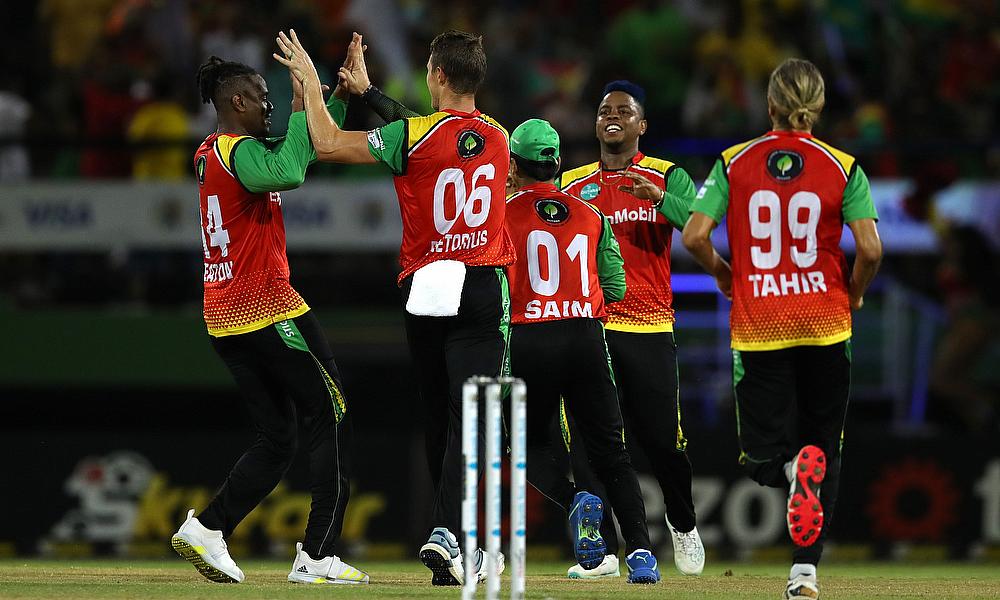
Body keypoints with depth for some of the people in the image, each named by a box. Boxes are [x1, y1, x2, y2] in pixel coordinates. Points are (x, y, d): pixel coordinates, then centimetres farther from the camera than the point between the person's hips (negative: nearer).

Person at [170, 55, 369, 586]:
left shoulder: (211, 153, 18)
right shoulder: (239, 150, -11)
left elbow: (299, 154, 25)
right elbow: (288, 171, -32)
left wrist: (339, 98, 16)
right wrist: (301, 106, -20)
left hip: (223, 321, 10)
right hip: (269, 309, -10)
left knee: (276, 440, 13)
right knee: (330, 417, -3)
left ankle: (206, 527, 1)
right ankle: (317, 555, -7)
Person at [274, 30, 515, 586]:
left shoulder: (416, 135, -9)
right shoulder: (497, 138, 6)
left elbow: (328, 144, -6)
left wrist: (311, 80, 7)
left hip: (426, 290, -1)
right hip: (485, 290, 1)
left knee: (439, 417, 11)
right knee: (467, 419, -5)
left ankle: (452, 540, 18)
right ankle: (446, 533, -22)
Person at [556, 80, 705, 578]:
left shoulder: (666, 177, 6)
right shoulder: (572, 185, 13)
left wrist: (657, 197, -26)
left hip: (648, 330, -2)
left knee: (662, 440, -1)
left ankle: (682, 523, 26)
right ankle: (601, 551, 0)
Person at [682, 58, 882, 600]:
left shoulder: (735, 163, 0)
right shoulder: (842, 168, -2)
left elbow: (694, 236, -8)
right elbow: (870, 249, -11)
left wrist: (724, 275, 12)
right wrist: (853, 291, 10)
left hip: (757, 328, 0)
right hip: (824, 325, 0)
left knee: (761, 456, 6)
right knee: (823, 445, 13)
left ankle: (794, 467, -31)